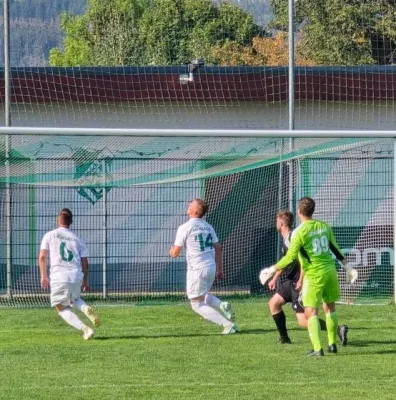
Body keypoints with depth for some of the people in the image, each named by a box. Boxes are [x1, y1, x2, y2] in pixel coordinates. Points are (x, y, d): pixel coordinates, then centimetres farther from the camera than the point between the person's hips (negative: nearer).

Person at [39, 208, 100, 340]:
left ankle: (84, 328, -15)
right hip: (76, 276, 4)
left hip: (59, 277, -4)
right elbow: (85, 263, 11)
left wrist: (43, 276, 7)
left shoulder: (49, 235, 6)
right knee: (74, 300, 30)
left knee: (62, 308, 6)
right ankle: (85, 308, -5)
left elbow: (42, 257, -1)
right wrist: (85, 281, 22)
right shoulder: (77, 239, 13)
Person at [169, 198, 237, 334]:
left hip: (197, 269, -7)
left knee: (197, 304, 4)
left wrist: (171, 250, 16)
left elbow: (175, 253, -7)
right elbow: (218, 248, 14)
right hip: (211, 267, 7)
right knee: (204, 296, 30)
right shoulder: (208, 227, 11)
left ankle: (228, 324, -9)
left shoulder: (185, 228, -8)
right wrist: (219, 269, 21)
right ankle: (221, 305, 0)